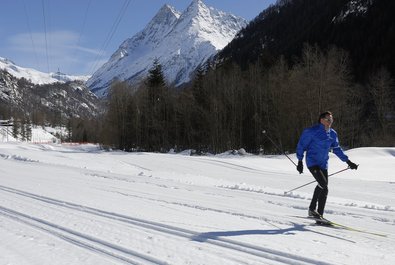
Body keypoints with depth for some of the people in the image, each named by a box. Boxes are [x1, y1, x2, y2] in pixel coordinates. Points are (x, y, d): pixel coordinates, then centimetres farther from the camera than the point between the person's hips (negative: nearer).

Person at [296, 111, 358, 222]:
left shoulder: (332, 134, 9)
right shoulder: (312, 131, -10)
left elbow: (337, 149, 21)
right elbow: (301, 145, -5)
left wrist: (348, 162, 18)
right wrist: (300, 161, -7)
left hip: (323, 164, 7)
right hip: (312, 162, -7)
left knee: (324, 190, 5)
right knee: (323, 183, -24)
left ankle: (319, 215, 15)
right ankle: (312, 209, -9)